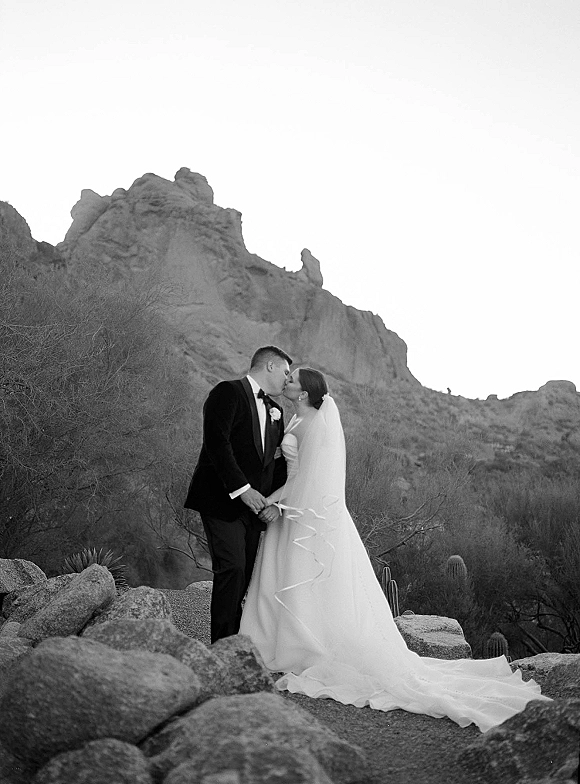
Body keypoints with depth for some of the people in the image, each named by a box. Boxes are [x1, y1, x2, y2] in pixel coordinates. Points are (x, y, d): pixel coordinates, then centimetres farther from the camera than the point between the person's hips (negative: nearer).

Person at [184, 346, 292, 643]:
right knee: (232, 568, -14)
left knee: (246, 574, 3)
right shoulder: (228, 392, -4)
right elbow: (217, 443, -16)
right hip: (223, 501, -7)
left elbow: (278, 459, 21)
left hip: (253, 506, 7)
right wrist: (242, 489, -20)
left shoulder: (274, 410, 20)